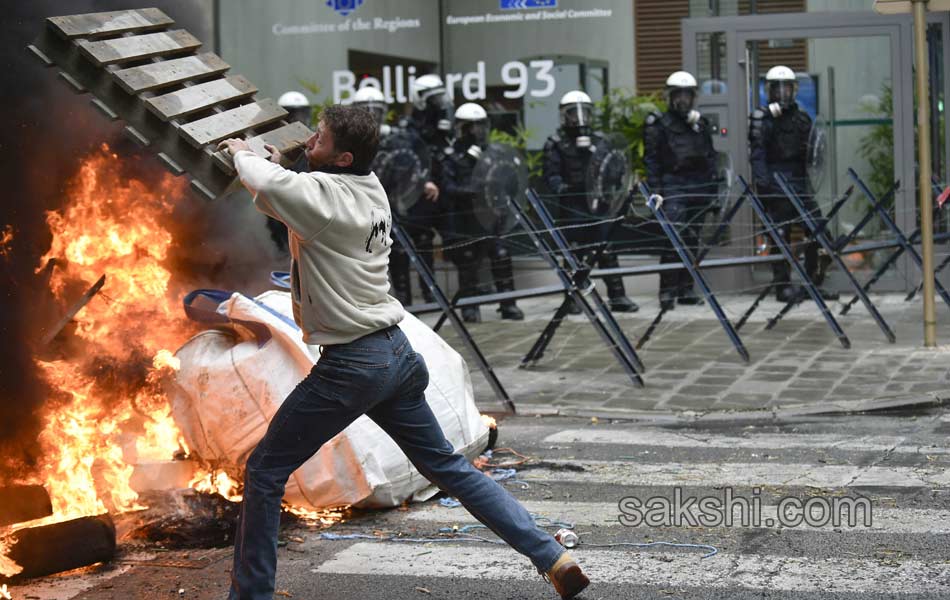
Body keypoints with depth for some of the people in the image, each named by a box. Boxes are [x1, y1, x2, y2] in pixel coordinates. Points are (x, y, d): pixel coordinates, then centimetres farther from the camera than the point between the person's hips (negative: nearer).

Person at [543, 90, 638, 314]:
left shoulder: (599, 140, 15)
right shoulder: (556, 143, 4)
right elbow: (550, 172, -4)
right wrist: (560, 186, -22)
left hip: (598, 202, 3)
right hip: (572, 205, -3)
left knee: (607, 251, 0)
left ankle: (617, 296, 3)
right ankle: (573, 298, 11)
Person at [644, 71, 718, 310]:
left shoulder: (700, 123, 17)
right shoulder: (659, 124, 1)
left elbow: (711, 156, 20)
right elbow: (651, 159, -3)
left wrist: (713, 186, 12)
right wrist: (655, 189, -12)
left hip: (699, 187, 5)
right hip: (673, 186, -5)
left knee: (692, 239, 7)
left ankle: (686, 289, 13)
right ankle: (667, 291, -13)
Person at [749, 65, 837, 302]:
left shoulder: (802, 118, 16)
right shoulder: (762, 118, -2)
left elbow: (808, 153, 20)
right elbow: (756, 152, -9)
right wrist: (761, 181, -20)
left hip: (799, 179, 6)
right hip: (775, 182, -6)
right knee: (780, 234, -4)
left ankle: (812, 283, 11)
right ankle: (783, 285, 2)